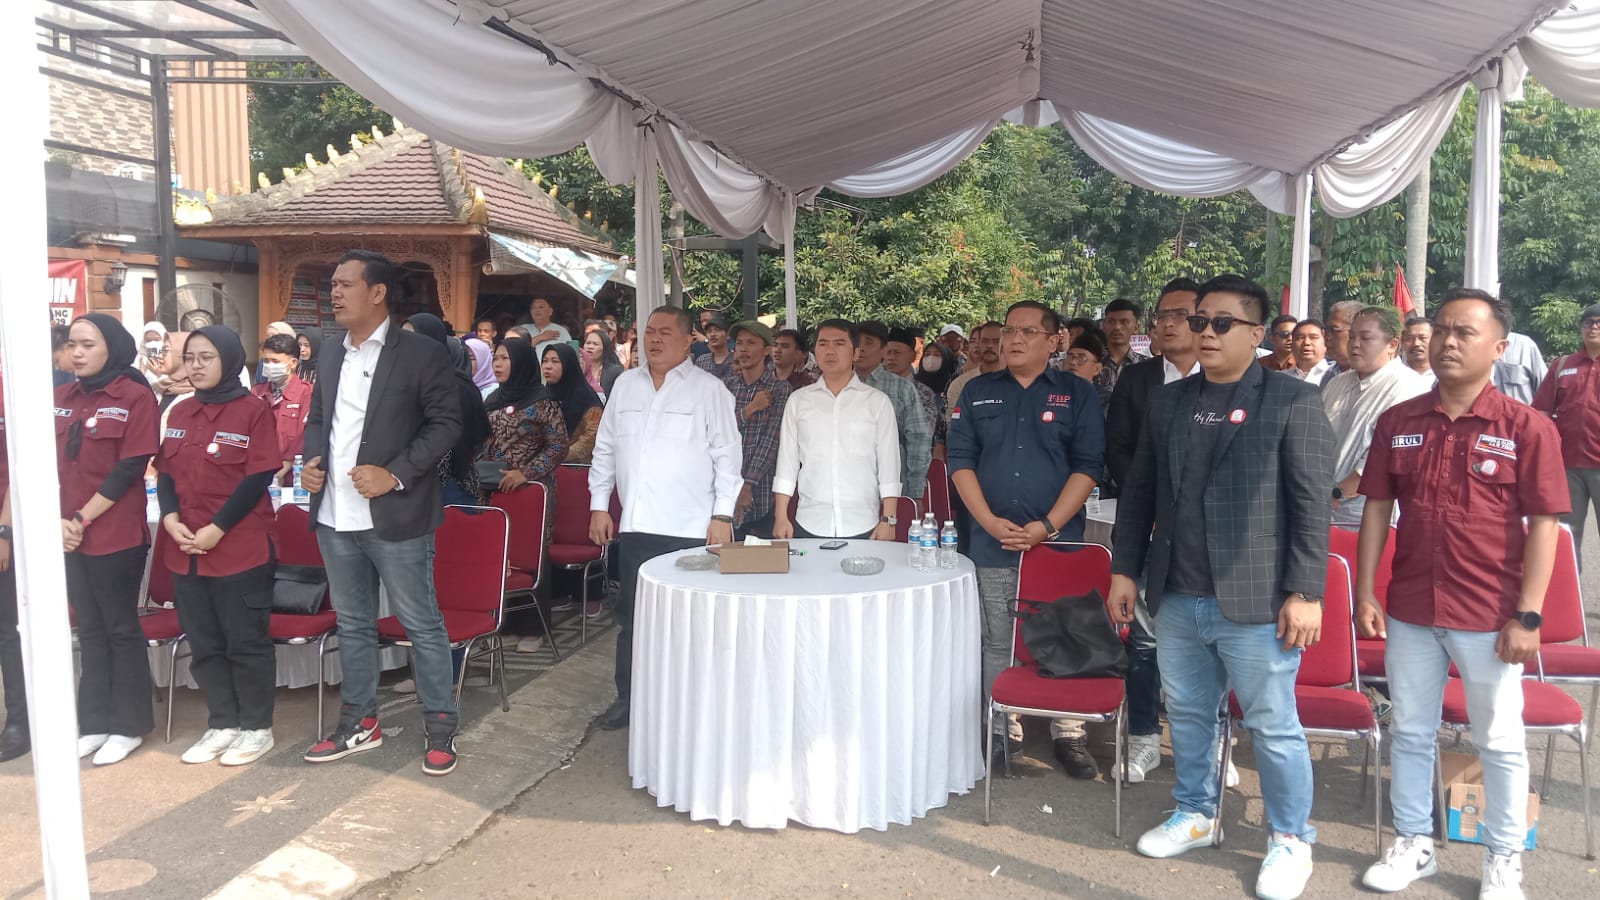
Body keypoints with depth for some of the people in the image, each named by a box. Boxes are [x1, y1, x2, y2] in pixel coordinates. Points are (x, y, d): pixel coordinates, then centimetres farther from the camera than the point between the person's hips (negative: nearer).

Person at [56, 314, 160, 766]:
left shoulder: (135, 397, -8)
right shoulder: (61, 399, 10)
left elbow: (130, 469, -13)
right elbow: (49, 464, 8)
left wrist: (83, 518, -14)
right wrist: (58, 520, -5)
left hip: (117, 536, -6)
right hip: (69, 536, 6)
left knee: (121, 629, 4)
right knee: (89, 630, 13)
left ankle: (128, 725, 14)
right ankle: (95, 723, 23)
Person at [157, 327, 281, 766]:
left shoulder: (253, 410, -8)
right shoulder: (179, 413, 11)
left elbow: (260, 477, -13)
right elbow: (165, 472, 10)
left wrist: (217, 529, -17)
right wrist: (171, 518, -8)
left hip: (241, 547, -6)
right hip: (186, 549, 6)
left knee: (246, 642, 3)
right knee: (203, 643, 13)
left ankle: (256, 727, 15)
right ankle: (222, 724, 25)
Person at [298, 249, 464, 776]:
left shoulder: (420, 354, -8)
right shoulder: (332, 356, 13)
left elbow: (446, 422, -11)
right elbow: (317, 419, 22)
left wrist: (395, 475, -19)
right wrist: (312, 460, 2)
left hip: (394, 517, -7)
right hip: (335, 518, 7)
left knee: (422, 624, 2)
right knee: (352, 624, 17)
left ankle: (440, 727, 14)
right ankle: (359, 722, 30)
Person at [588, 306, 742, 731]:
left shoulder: (708, 389, -2)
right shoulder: (626, 385, 12)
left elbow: (727, 455, -5)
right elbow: (605, 448, 16)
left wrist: (722, 515, -10)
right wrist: (599, 505, 12)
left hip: (690, 528, -4)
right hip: (635, 524, 4)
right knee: (631, 617, 12)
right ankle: (628, 698, 25)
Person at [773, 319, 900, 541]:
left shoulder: (877, 402, 5)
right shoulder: (798, 400, 9)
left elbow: (889, 464, 3)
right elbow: (787, 460, 9)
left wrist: (888, 520, -3)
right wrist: (781, 517, 3)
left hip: (862, 528, -1)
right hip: (809, 526, 1)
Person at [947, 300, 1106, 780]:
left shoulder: (1077, 393, 3)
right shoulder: (978, 392, 9)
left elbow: (1088, 466, -3)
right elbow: (961, 459, 4)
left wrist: (1048, 526, -13)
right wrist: (990, 521, -8)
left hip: (1059, 541, -2)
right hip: (993, 543, 2)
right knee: (997, 645, 8)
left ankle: (1069, 735, 15)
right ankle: (1003, 732, 20)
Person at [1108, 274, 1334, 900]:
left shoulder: (1293, 401, -5)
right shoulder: (1168, 403, 10)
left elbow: (1312, 504, -9)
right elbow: (1138, 492, 14)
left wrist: (1304, 593, -13)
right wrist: (1125, 570, 10)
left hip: (1255, 603, -5)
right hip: (1176, 600, 5)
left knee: (1273, 726, 6)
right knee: (1188, 715, 18)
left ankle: (1291, 837, 26)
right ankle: (1195, 815, 37)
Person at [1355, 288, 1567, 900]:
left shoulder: (1527, 428, -7)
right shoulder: (1397, 422, 2)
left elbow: (1543, 524, -8)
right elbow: (1377, 510, 5)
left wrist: (1527, 616, -12)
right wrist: (1365, 593, 2)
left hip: (1490, 617, -3)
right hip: (1410, 609, 3)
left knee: (1500, 742, 11)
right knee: (1409, 732, 14)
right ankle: (1412, 844, 31)